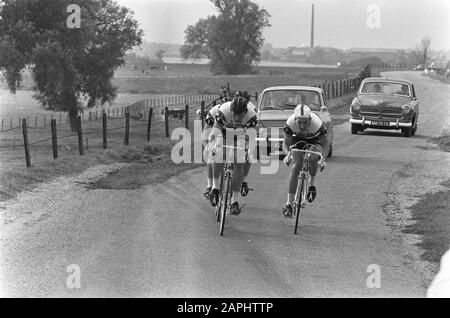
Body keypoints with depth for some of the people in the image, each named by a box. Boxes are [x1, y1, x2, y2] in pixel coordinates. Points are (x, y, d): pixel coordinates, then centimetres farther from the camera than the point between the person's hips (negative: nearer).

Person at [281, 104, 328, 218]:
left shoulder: (317, 124, -35)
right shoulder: (290, 123, -30)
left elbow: (324, 144, -23)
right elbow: (286, 143, -20)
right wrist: (288, 154, -40)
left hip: (314, 142, -1)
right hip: (298, 141, 2)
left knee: (313, 155, -35)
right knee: (295, 167, -16)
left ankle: (312, 184, -9)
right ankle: (289, 204, -14)